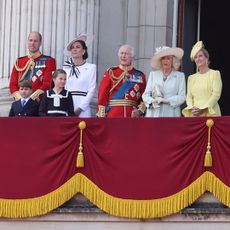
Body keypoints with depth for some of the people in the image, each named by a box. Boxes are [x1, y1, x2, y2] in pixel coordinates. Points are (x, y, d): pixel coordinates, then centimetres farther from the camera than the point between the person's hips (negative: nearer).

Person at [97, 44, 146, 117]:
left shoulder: (140, 76, 10)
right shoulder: (110, 73, 7)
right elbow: (102, 96, 2)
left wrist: (140, 110, -8)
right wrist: (101, 116, -6)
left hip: (132, 116, 1)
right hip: (113, 116, -1)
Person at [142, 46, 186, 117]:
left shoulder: (180, 76, 9)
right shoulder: (153, 74, 16)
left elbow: (181, 97, 0)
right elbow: (146, 95, 10)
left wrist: (166, 100, -14)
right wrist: (152, 101, -11)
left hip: (171, 114, -2)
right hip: (154, 113, 2)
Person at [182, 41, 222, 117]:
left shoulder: (215, 74, 4)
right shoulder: (191, 78, 19)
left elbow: (216, 95, -5)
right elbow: (189, 97, 14)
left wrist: (202, 109, -14)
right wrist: (192, 108, -8)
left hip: (210, 113, -4)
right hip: (194, 115, 4)